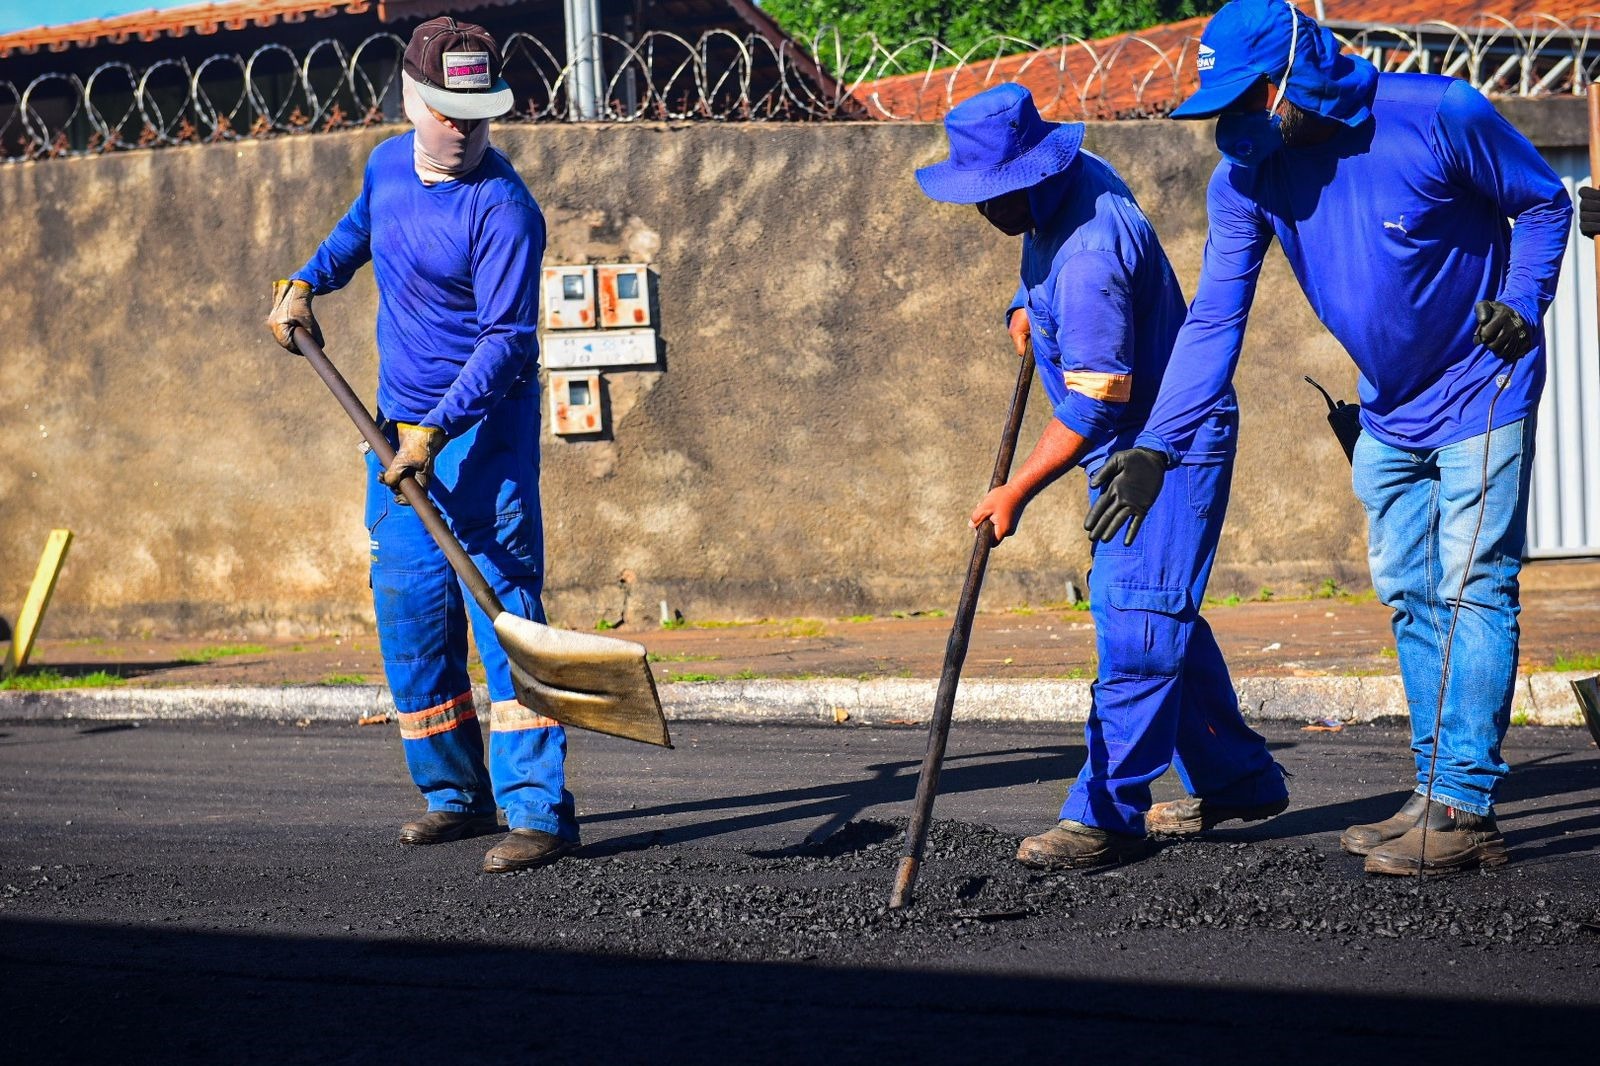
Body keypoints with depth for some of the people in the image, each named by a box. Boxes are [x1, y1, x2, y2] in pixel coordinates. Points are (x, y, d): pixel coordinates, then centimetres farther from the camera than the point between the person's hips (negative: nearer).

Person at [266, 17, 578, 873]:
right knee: (407, 612, 9)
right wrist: (305, 282, 17)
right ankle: (454, 795, 20)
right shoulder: (388, 165, 5)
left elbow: (507, 338, -24)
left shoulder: (501, 210, -19)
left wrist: (435, 431, -31)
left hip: (483, 427, -8)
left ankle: (539, 811, -15)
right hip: (400, 425, 8)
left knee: (501, 607, -13)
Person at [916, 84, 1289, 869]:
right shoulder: (1077, 177, 1)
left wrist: (1017, 491, -28)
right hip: (1136, 444, 11)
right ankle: (1236, 780, 26)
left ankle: (1107, 815, -15)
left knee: (1135, 615, -14)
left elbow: (1093, 407, -31)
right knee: (1160, 614, 16)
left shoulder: (1089, 257, -30)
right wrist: (1026, 308, 11)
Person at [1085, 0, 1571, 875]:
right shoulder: (1246, 177, -9)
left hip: (1481, 393, -6)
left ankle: (1463, 809, -9)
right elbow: (1214, 319, -11)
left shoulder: (1439, 116, -22)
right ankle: (1438, 795, 15)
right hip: (1389, 416, 6)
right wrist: (1157, 448, -19)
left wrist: (1521, 304, -21)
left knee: (1473, 589, -9)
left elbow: (1543, 202, -6)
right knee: (1410, 599, 8)